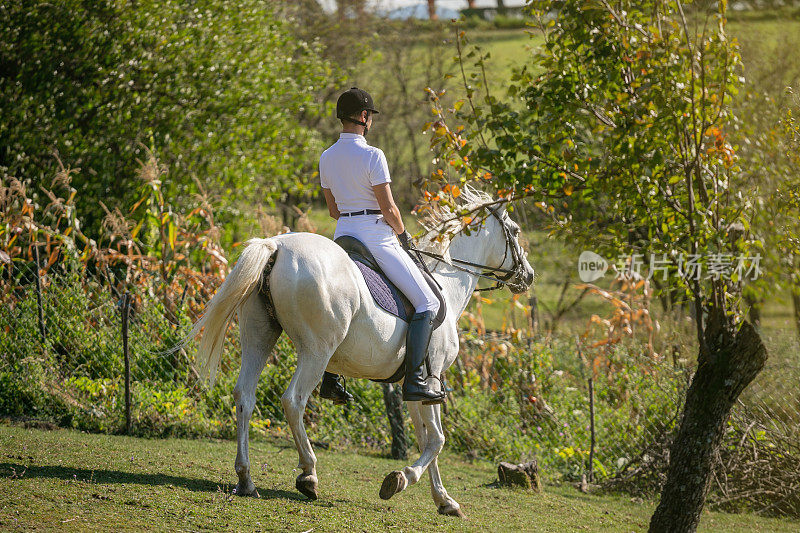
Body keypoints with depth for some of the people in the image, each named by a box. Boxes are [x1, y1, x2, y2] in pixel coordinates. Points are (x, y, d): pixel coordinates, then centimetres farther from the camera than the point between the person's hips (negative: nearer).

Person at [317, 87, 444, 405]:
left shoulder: (326, 158, 8)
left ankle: (330, 380, 21)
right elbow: (389, 209, -13)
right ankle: (413, 381, -15)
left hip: (343, 234, 8)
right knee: (427, 304, -4)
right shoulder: (373, 156, -14)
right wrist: (403, 234, 4)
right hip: (376, 236, -8)